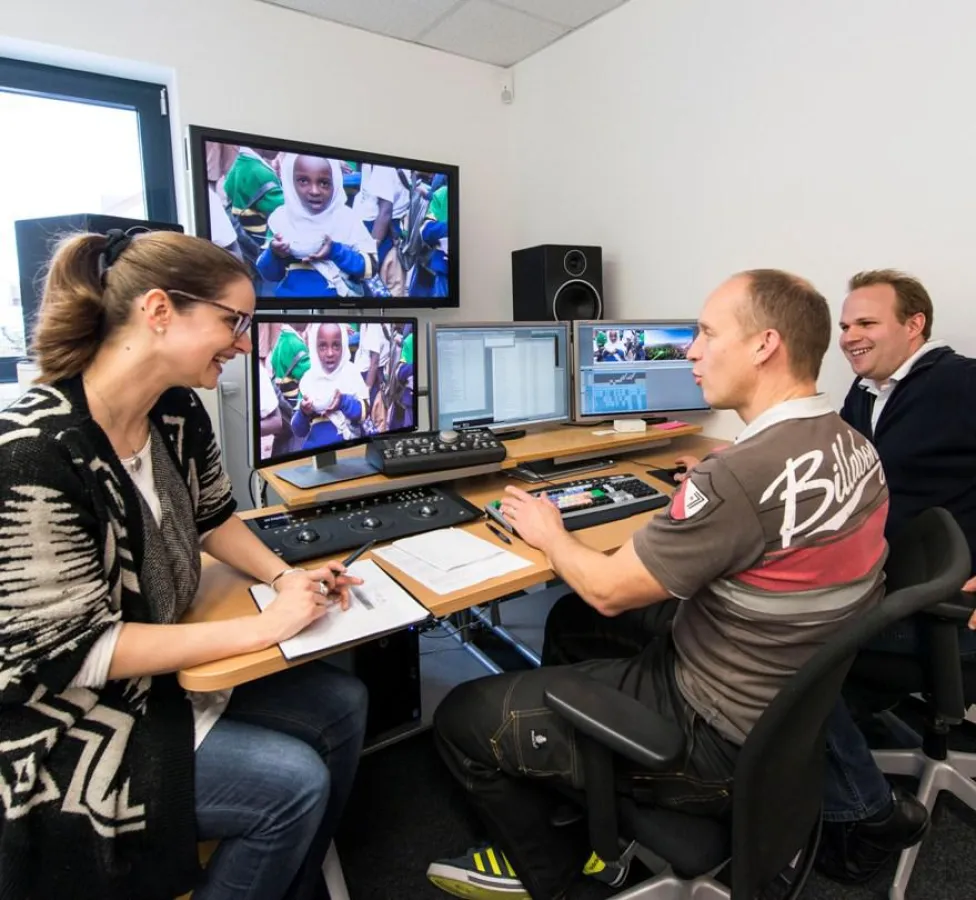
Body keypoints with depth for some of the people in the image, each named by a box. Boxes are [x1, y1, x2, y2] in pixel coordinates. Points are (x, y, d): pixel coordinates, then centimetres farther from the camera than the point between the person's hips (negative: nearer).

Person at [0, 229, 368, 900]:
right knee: (295, 781, -14)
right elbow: (71, 650, -26)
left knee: (342, 704, 6)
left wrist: (287, 577, -8)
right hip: (73, 715, -7)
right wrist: (261, 627, -26)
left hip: (169, 664, 8)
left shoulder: (180, 412, -6)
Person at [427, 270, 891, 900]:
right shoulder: (855, 446, -3)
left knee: (463, 719, 0)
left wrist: (549, 534, -2)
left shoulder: (741, 477, -32)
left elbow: (607, 590, -19)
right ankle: (595, 830, 32)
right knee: (570, 621, 24)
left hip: (719, 738, -9)